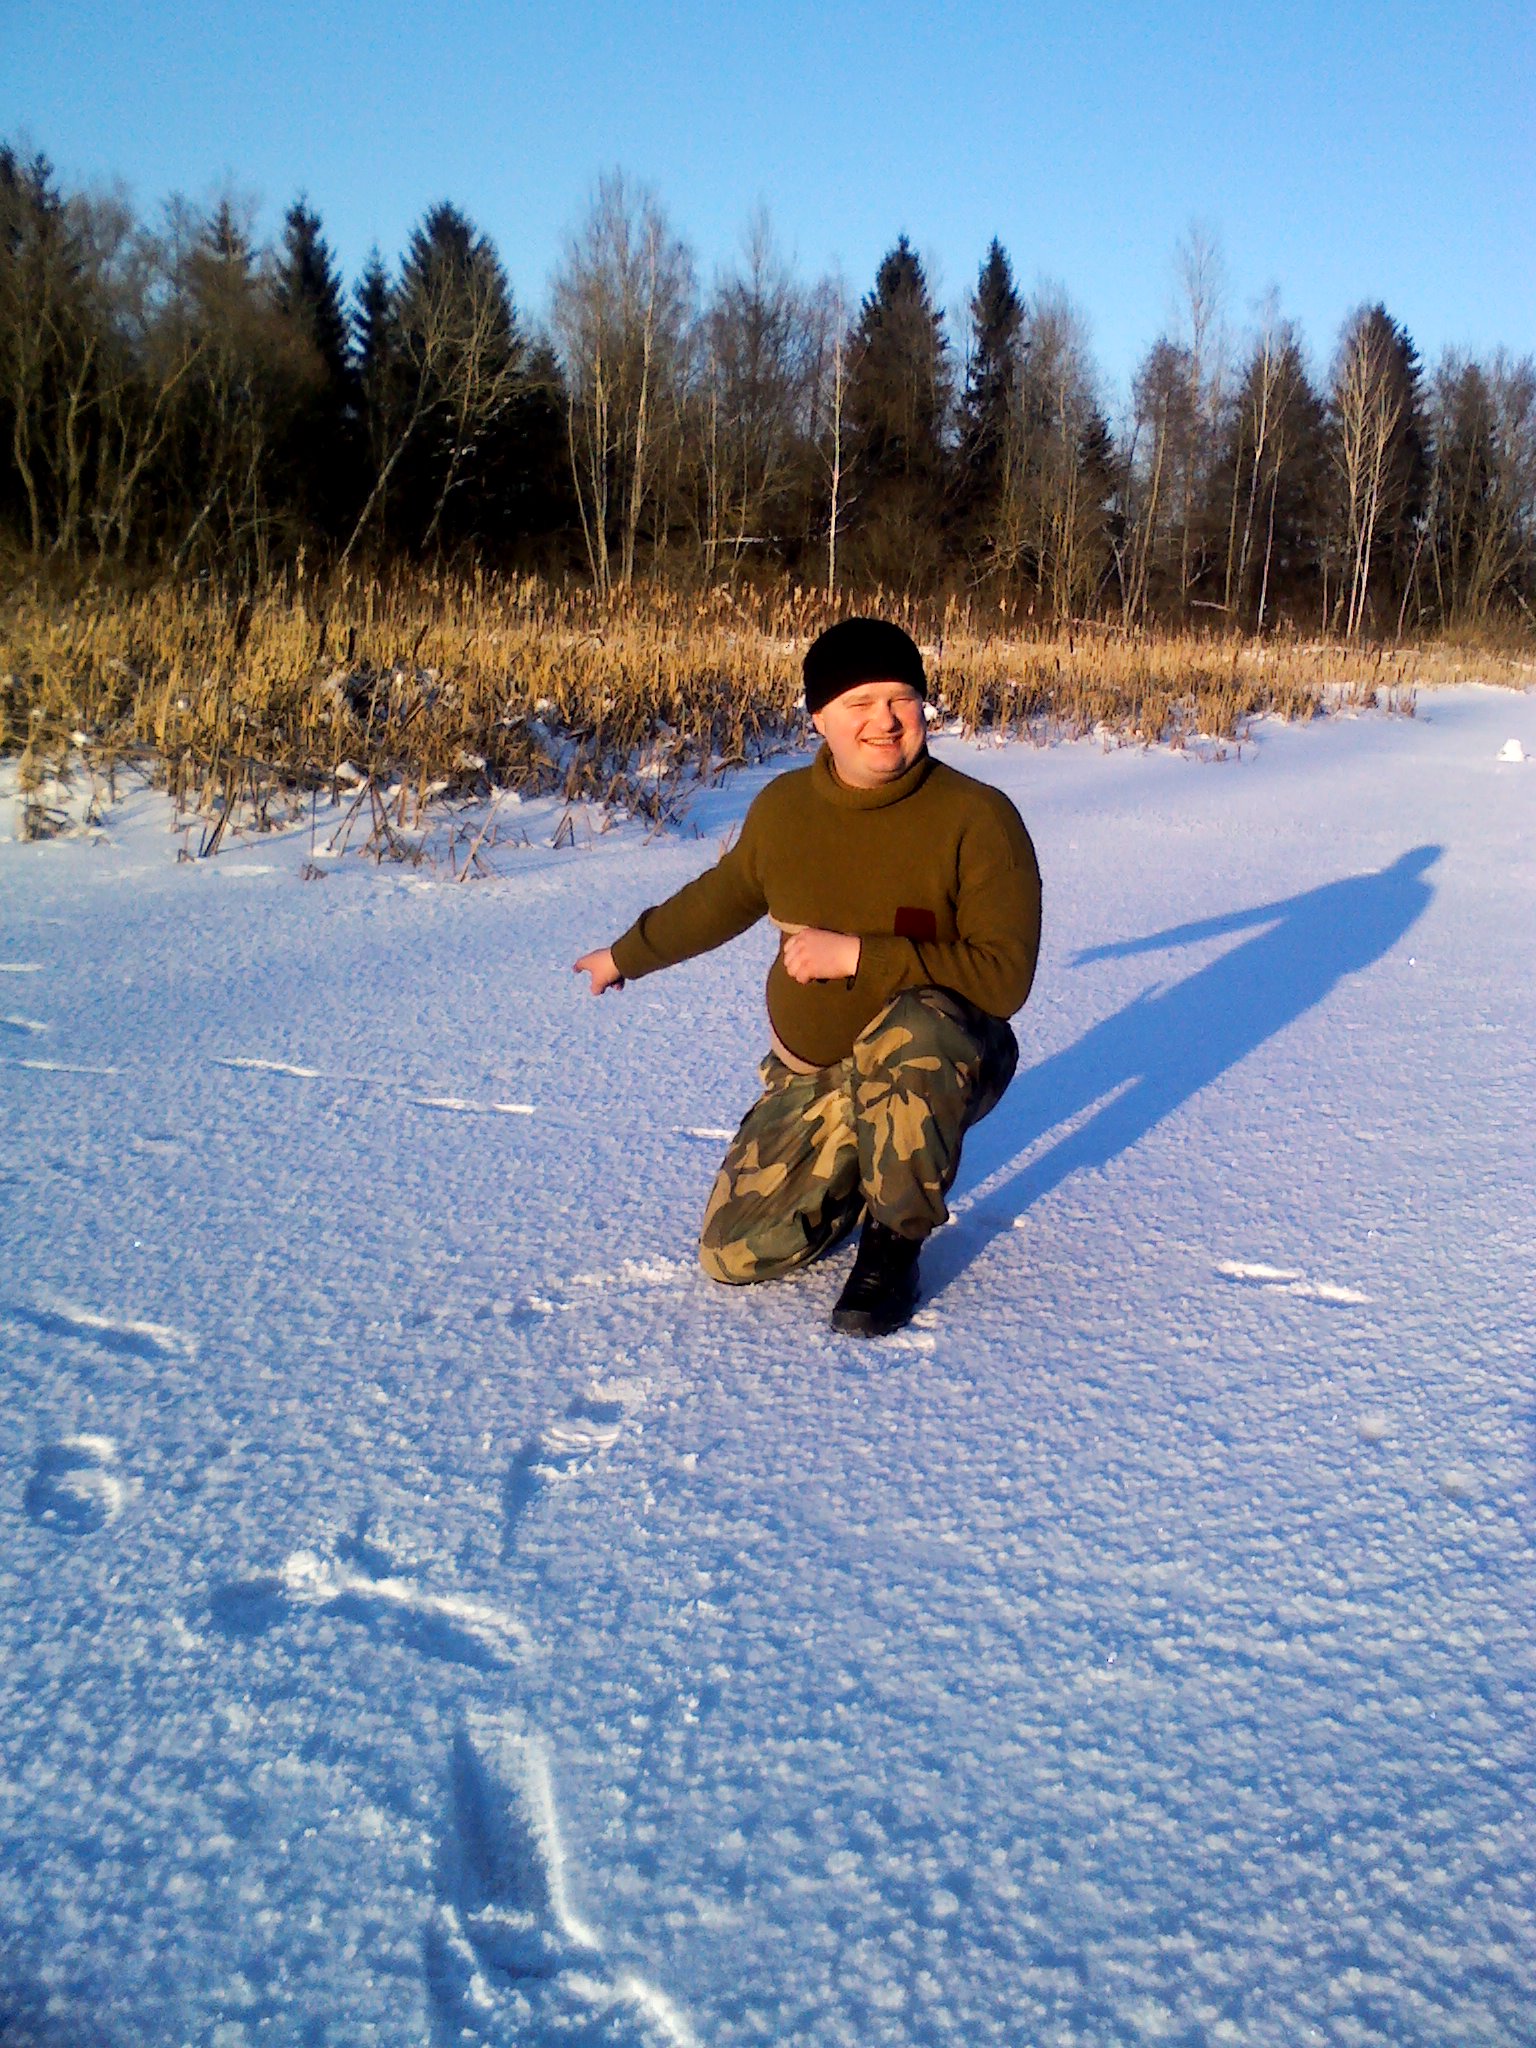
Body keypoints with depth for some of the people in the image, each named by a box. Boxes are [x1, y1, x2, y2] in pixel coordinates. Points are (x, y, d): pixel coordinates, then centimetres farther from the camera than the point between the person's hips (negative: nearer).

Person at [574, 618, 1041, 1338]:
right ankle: (853, 1169, 26)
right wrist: (626, 954, 29)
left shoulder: (977, 817, -19)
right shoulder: (782, 806, -4)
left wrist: (855, 955, -26)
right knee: (732, 1254, -4)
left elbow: (1002, 978, -24)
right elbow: (722, 897, 17)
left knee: (908, 1032, -41)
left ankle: (894, 1241, -15)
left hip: (945, 1059, -4)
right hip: (809, 1075, 5)